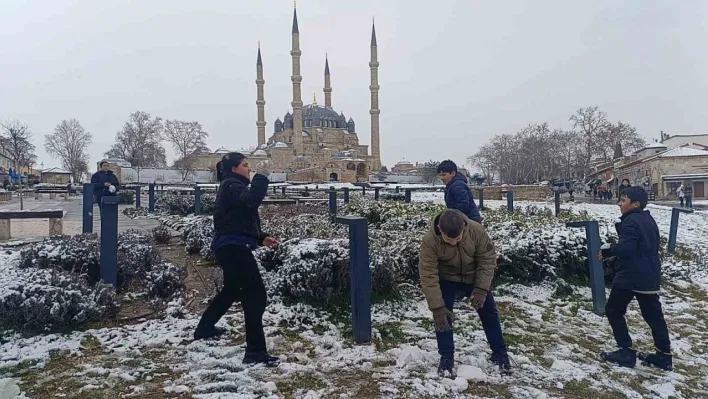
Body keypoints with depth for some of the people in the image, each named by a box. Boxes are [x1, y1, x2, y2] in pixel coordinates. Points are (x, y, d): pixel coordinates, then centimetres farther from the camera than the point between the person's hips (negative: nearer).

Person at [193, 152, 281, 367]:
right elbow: (251, 201, -31)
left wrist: (261, 237, 15)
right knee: (255, 295, -14)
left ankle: (204, 328, 44)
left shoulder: (233, 186, 22)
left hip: (231, 246, 11)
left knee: (232, 289, 28)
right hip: (234, 247, -11)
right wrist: (262, 176, -26)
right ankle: (255, 351, -14)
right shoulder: (231, 185, -9)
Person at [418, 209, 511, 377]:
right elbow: (428, 276, -30)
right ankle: (447, 358, 1)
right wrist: (437, 307, -33)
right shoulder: (429, 241, -33)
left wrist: (481, 289, -25)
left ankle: (500, 353, 25)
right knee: (443, 316, -15)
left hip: (475, 278, 2)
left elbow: (488, 260, -18)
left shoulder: (477, 231, -30)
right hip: (446, 280, -2)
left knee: (489, 313, 7)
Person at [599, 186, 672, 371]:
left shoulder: (631, 222, -17)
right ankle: (664, 355, 18)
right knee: (653, 315, 14)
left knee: (614, 310, 4)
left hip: (630, 276, -9)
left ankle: (626, 352, 4)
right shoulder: (649, 220, 14)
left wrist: (608, 251, -11)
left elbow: (625, 248, -29)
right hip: (649, 277, 9)